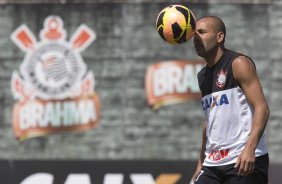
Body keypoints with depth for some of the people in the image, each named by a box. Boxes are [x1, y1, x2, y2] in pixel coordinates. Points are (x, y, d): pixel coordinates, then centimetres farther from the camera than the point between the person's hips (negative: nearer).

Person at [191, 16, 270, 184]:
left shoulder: (239, 64, -8)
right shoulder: (203, 76, 16)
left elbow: (262, 108, -15)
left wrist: (250, 149, -28)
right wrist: (201, 162, 22)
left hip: (245, 161, -8)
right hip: (213, 163, 8)